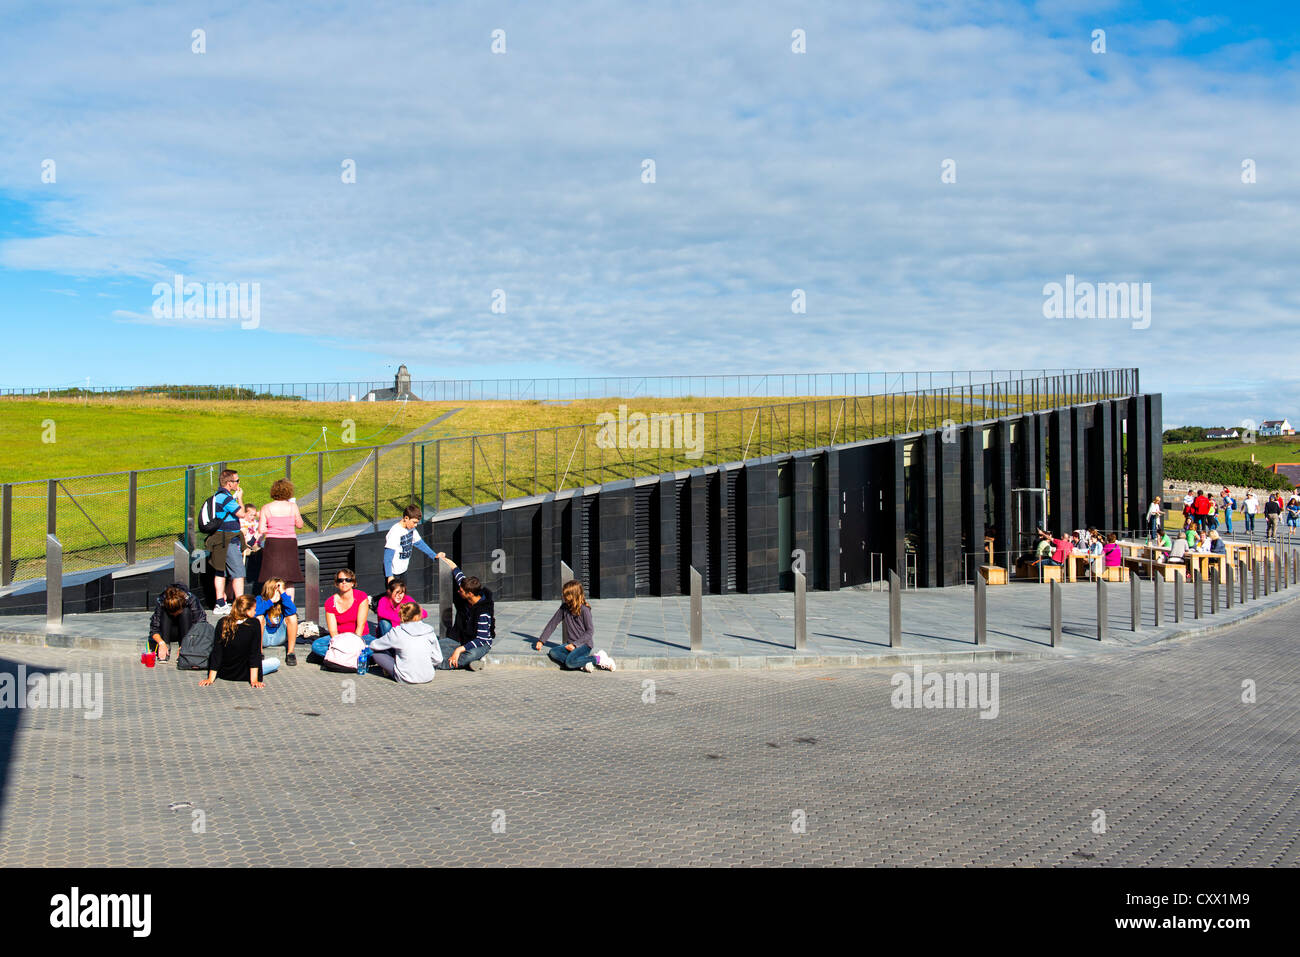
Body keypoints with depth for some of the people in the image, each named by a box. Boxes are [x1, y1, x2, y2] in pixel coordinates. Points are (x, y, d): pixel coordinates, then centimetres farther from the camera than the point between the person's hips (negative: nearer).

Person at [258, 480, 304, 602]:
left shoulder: (266, 508, -2)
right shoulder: (292, 506, -3)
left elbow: (261, 530, -5)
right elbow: (300, 525, 8)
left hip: (272, 543, 0)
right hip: (290, 543, 0)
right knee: (289, 581, 9)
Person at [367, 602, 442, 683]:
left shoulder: (397, 632, -9)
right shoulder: (429, 631, -4)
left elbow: (373, 645, 4)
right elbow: (438, 659, 1)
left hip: (405, 679, -4)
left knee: (375, 652, 10)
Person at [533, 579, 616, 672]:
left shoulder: (584, 609, -10)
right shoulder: (564, 608, 6)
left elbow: (590, 631, -9)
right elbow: (553, 623, 10)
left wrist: (575, 644, -17)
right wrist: (541, 640, 5)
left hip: (584, 644, -6)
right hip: (570, 644, 6)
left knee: (570, 662, -33)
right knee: (553, 652, -23)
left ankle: (599, 659, -13)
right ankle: (583, 664, -22)